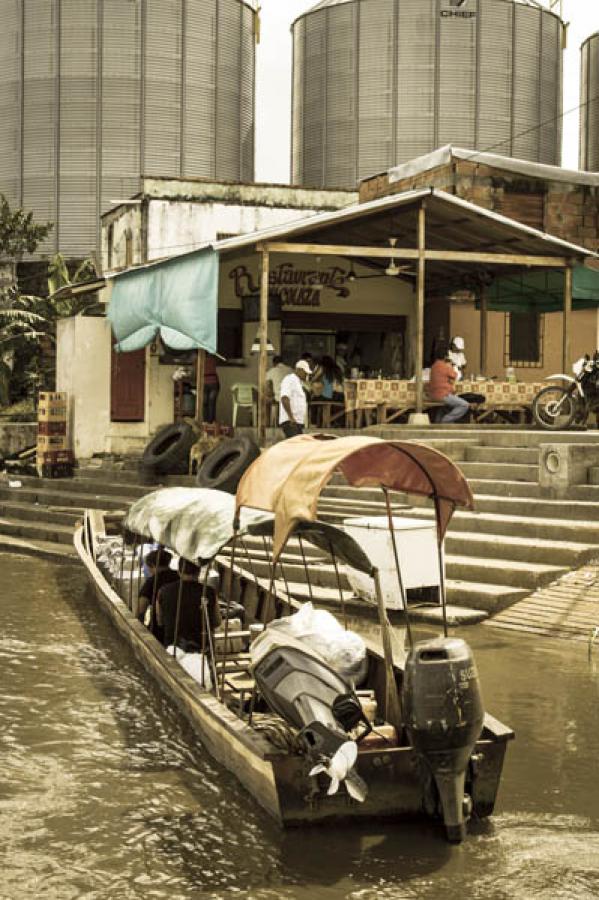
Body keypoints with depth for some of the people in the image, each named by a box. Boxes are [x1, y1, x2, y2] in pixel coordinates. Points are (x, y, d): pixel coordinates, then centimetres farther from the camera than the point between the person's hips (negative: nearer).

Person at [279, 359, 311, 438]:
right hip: (290, 422, -10)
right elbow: (284, 399, -19)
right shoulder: (289, 380, -7)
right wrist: (291, 418, -24)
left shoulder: (299, 383, 24)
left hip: (298, 422, 10)